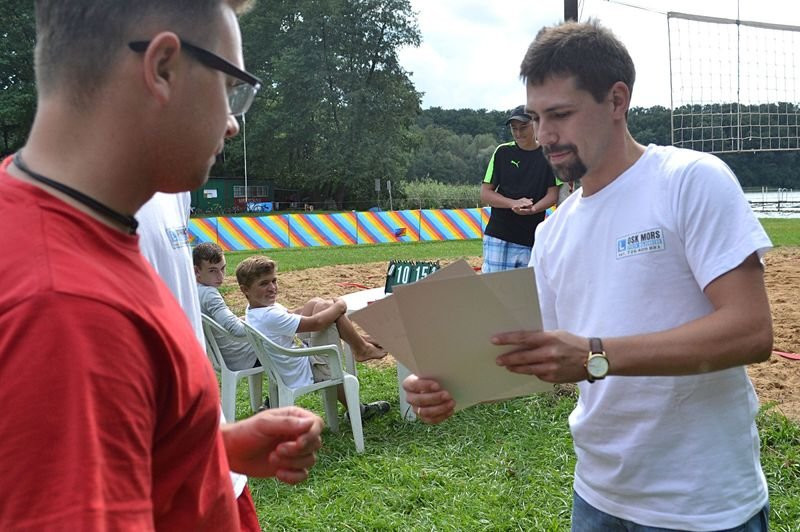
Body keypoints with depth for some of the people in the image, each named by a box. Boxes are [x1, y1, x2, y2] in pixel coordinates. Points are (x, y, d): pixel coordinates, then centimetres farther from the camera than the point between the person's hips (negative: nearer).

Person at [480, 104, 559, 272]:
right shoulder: (502, 152, 5)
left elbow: (553, 194, 2)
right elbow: (485, 193, 3)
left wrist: (532, 209, -19)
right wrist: (513, 203, -15)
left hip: (532, 241, 1)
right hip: (498, 237, -1)